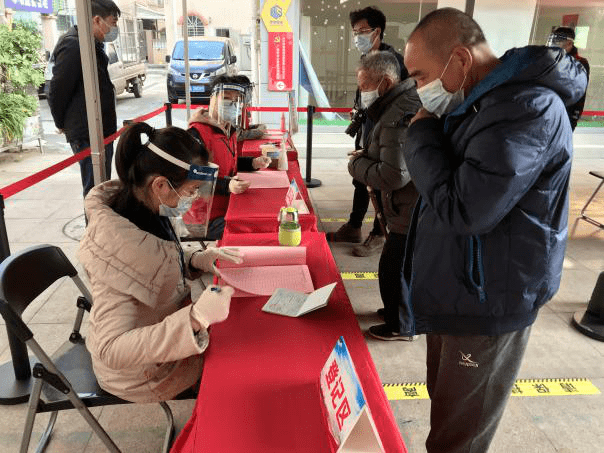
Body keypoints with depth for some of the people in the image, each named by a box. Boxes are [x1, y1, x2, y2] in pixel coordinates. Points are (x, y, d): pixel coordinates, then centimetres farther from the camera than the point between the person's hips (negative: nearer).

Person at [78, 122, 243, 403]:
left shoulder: (144, 211, -10)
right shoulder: (119, 245, -37)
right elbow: (113, 350, -38)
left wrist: (195, 260, -9)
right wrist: (196, 318, -47)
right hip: (148, 374, -7)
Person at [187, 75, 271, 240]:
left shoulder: (229, 130, 13)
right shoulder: (197, 133, -18)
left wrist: (253, 163, 12)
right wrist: (227, 186, -35)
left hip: (229, 207, 9)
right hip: (208, 219, -9)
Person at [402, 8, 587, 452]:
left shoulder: (527, 108, -23)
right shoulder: (479, 102, 7)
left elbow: (465, 210, -28)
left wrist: (421, 135, -17)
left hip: (487, 305, -9)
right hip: (453, 292, 9)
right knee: (445, 409, 24)